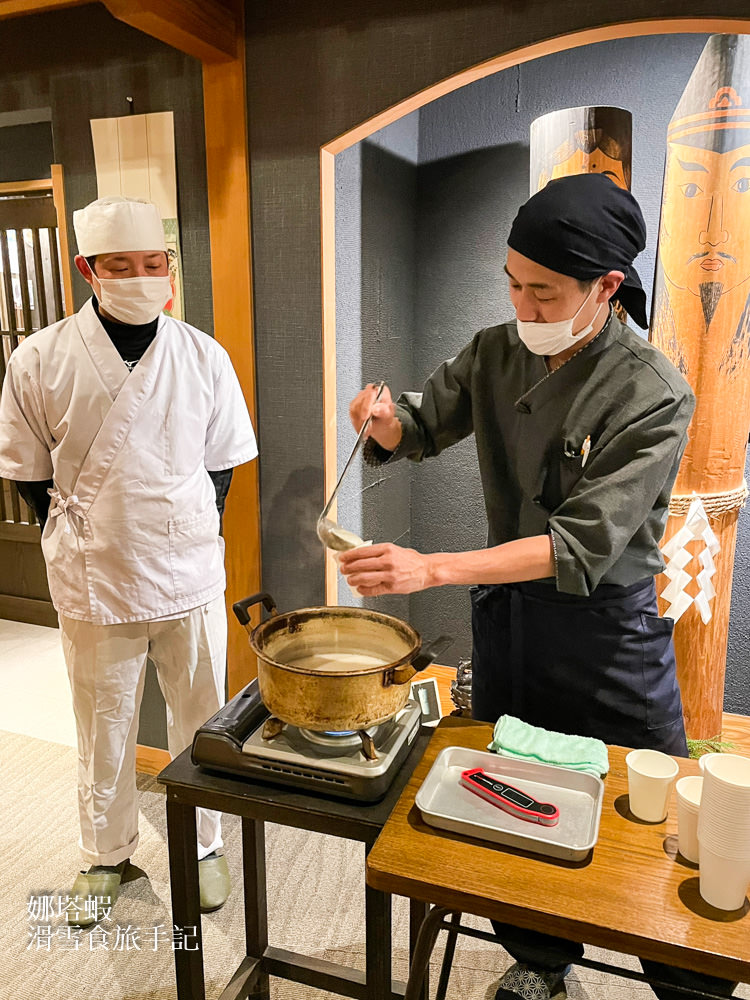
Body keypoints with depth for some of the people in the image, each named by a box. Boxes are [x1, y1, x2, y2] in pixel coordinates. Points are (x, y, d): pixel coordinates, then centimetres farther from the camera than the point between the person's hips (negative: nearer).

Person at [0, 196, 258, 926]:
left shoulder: (202, 356, -3)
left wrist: (191, 535, 2)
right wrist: (85, 543, 2)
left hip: (190, 576, 1)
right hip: (93, 584, -1)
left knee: (201, 721, 15)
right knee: (104, 730, 16)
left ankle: (203, 844, 39)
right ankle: (106, 855, 41)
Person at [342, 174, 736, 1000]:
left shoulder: (653, 396, -20)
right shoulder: (496, 354, -4)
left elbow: (583, 545, -27)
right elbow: (423, 428, 8)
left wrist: (432, 569, -33)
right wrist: (387, 419, -17)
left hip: (606, 624, -4)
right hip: (507, 608, 5)